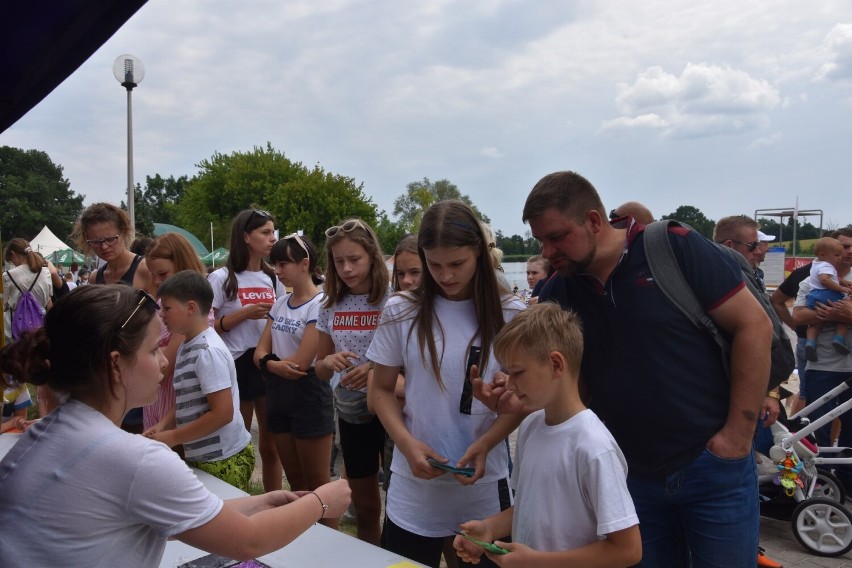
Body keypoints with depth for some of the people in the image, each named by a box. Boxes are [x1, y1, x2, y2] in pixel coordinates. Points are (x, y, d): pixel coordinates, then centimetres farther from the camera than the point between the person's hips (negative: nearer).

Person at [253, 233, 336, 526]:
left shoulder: (319, 304, -14)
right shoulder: (280, 304, 9)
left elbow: (302, 362, -19)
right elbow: (260, 352, 5)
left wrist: (269, 358, -4)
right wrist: (273, 364, -17)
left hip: (309, 396, -7)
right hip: (278, 395, 7)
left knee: (317, 484, 3)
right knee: (295, 481, 17)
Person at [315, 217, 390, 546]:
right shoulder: (331, 307, 1)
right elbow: (320, 370, 8)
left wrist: (377, 369, -27)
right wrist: (329, 362, -15)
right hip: (351, 414, 4)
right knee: (364, 505, 18)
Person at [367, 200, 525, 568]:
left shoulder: (510, 315, -3)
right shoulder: (401, 312, -3)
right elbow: (381, 391, 5)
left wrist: (485, 444, -15)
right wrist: (407, 443, -12)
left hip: (484, 489, 0)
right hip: (413, 490, 1)